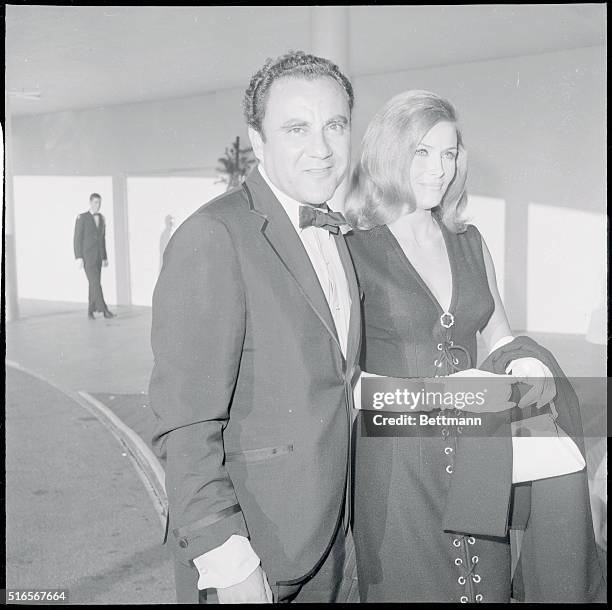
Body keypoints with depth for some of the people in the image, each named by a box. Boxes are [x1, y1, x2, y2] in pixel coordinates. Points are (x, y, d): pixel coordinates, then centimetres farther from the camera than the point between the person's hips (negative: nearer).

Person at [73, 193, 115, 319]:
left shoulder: (102, 219, 12)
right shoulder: (81, 218, -7)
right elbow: (77, 239, -9)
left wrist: (105, 258, 15)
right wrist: (78, 257, -16)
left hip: (98, 257, 6)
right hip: (87, 256, -6)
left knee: (94, 285, 7)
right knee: (95, 283, -14)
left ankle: (90, 310, 15)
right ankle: (104, 310, -17)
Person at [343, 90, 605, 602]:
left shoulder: (468, 242, 9)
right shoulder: (354, 249, -9)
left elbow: (498, 334, 16)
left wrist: (526, 361, -5)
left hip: (477, 459, 5)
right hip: (395, 458, -5)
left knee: (485, 583, 15)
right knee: (412, 586, 7)